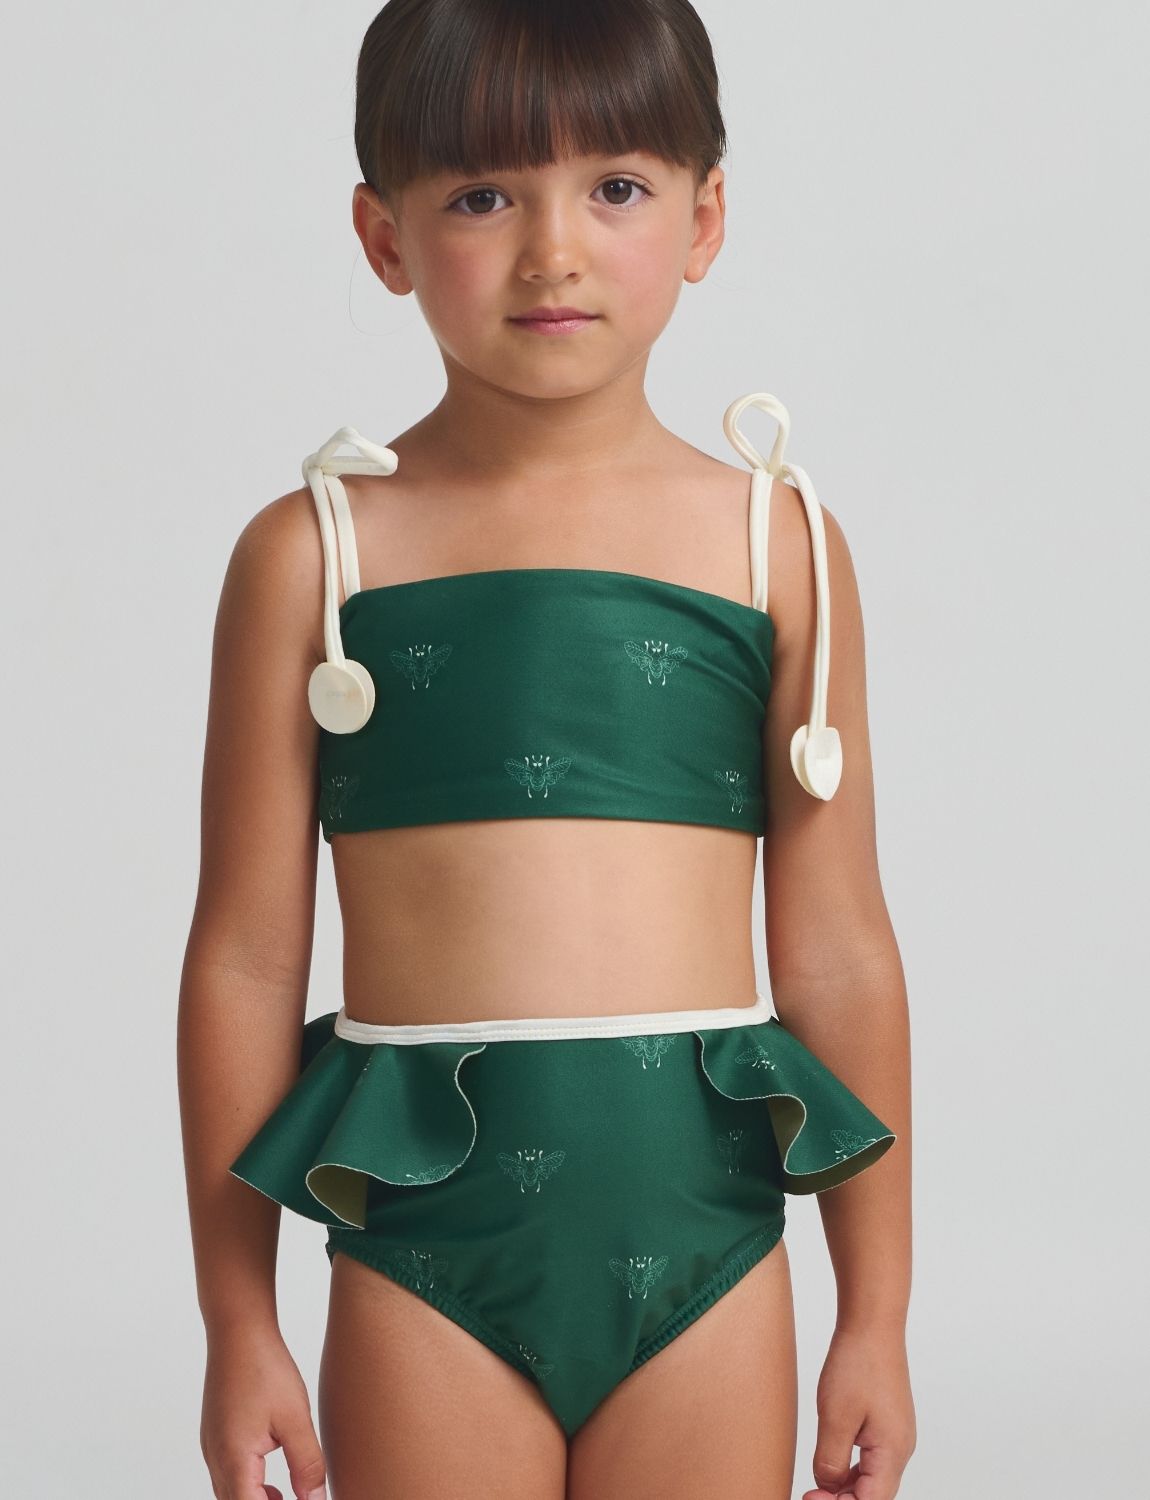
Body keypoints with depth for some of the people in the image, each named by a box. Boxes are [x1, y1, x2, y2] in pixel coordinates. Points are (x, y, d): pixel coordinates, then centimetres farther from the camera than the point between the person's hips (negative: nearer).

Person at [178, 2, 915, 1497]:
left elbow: (838, 954, 6)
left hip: (703, 1220, 1)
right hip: (423, 1228, -1)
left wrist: (878, 1314, 8)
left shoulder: (779, 543, 3)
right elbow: (246, 955, 1)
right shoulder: (314, 550, -1)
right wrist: (240, 1322, 3)